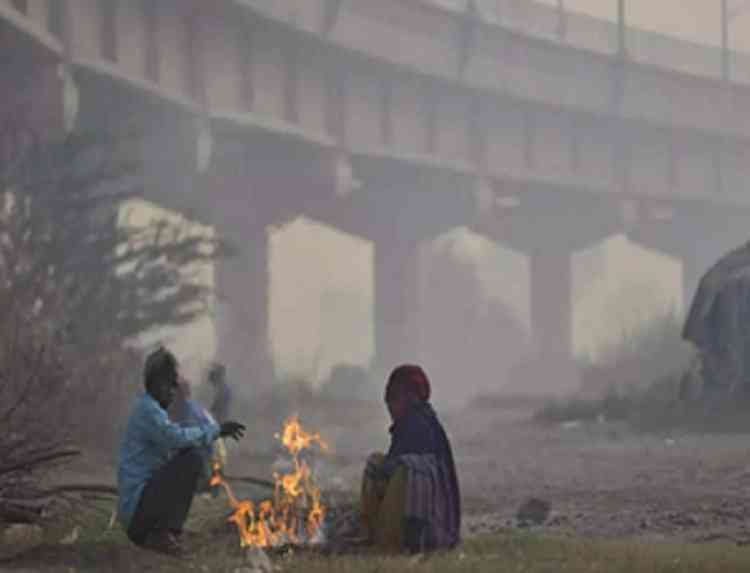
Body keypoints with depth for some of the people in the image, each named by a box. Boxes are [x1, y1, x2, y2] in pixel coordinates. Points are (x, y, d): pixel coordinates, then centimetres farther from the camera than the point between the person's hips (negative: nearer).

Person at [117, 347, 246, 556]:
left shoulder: (151, 409, 19)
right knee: (191, 459, -17)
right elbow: (177, 437, -28)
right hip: (137, 505, -10)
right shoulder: (148, 410, -12)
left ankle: (144, 534, 13)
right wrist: (216, 430, -18)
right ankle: (163, 533, -14)